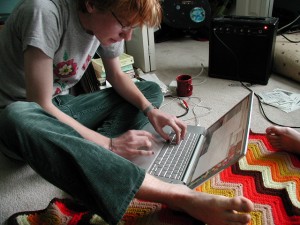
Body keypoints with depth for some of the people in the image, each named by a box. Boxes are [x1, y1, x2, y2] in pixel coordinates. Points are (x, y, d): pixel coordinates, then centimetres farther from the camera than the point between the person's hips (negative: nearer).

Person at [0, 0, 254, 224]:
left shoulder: (107, 20, -7)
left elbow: (116, 75, 5)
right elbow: (40, 108, -29)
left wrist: (150, 110, -11)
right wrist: (109, 144, -29)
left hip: (62, 105, 7)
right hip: (22, 113, -6)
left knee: (152, 90, 2)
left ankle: (89, 158, -24)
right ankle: (178, 195, -45)